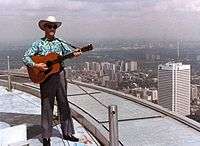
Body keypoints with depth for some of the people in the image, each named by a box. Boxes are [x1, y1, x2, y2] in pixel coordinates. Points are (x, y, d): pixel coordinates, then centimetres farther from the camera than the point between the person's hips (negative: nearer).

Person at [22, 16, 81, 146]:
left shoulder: (60, 42, 8)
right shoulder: (39, 43, 0)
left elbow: (69, 52, -3)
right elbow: (26, 57, -3)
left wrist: (75, 54, -25)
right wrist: (36, 65, -19)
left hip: (60, 75, 3)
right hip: (45, 77, -3)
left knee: (64, 104, 9)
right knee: (47, 106, 2)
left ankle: (67, 133, 21)